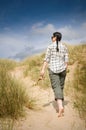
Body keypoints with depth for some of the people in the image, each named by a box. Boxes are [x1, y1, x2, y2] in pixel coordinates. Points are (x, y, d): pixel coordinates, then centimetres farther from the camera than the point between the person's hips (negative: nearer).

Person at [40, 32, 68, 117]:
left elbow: (47, 59, -9)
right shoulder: (64, 47, 5)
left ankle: (60, 107, -29)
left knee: (56, 88, -11)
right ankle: (60, 106, 21)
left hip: (53, 69, -3)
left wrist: (43, 70, -8)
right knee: (60, 88, 16)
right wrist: (65, 70, 12)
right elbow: (66, 60, 4)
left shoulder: (50, 47, -4)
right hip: (62, 69, 4)